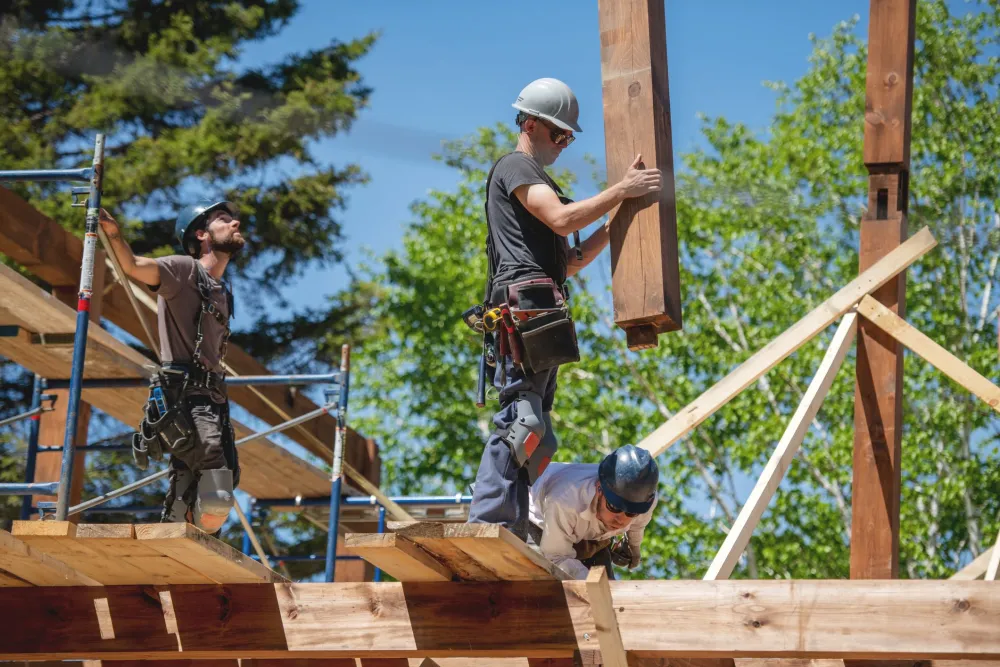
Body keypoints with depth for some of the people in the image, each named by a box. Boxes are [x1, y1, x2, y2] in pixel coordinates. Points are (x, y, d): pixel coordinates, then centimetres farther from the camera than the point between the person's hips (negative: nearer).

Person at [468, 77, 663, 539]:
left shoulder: (534, 179, 32)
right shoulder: (515, 167, 1)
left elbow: (568, 262, 30)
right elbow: (562, 219, -16)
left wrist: (613, 227, 20)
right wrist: (623, 190, -10)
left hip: (537, 318, 11)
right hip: (527, 303, -11)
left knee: (527, 424, 5)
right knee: (521, 418, -18)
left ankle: (508, 536, 1)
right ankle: (488, 523, -24)